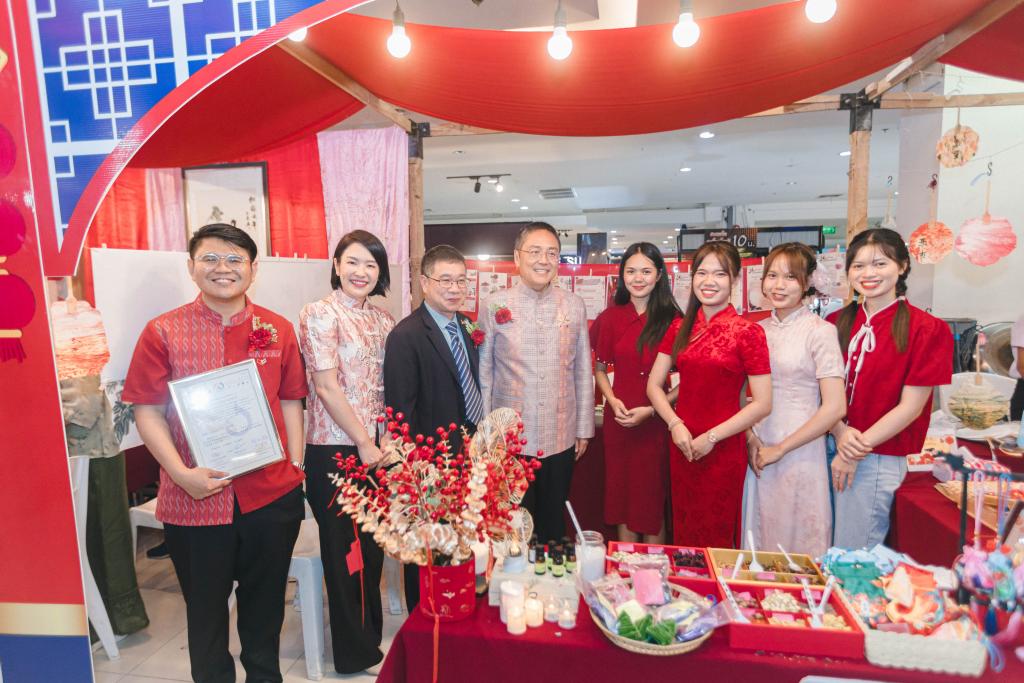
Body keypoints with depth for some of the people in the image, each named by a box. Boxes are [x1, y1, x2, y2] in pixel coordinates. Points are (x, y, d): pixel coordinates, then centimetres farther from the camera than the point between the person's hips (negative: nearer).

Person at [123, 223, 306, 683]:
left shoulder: (278, 329, 2)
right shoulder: (162, 331, -4)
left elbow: (290, 401, 6)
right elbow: (148, 411, -4)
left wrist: (296, 465, -1)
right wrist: (182, 473, -15)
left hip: (273, 494, 2)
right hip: (195, 499, -1)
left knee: (265, 603, 20)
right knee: (205, 607, 18)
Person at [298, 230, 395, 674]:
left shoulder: (382, 319, 10)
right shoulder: (320, 314, -10)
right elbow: (327, 388, -15)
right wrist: (364, 443, -12)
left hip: (377, 449, 6)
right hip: (336, 451, -6)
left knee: (372, 548, 18)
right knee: (345, 551, 9)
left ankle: (372, 638, 38)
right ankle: (354, 653, 29)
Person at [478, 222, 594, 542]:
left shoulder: (574, 305, 2)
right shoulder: (494, 304, -5)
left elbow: (583, 371, 7)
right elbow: (483, 373, -1)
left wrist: (584, 429, 8)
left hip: (561, 439, 2)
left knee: (554, 522, 18)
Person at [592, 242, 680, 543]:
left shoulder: (672, 320, -5)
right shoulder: (610, 318, 2)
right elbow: (599, 369, 10)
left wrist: (651, 409, -14)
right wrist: (613, 401, -7)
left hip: (657, 421, -2)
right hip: (618, 420, 2)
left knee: (654, 498, 9)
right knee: (622, 494, 13)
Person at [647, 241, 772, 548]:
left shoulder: (748, 331, -9)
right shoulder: (679, 328, 4)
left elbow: (762, 404, -11)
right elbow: (654, 385, 6)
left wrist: (711, 437, -13)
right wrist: (675, 424, -9)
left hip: (723, 451, -4)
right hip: (682, 446, 4)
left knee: (716, 540, 11)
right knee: (683, 534, 17)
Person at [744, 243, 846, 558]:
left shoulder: (820, 331, -9)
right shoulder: (758, 329, 6)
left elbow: (834, 408, -13)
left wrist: (779, 449, -11)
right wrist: (751, 439, -4)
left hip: (800, 455, -4)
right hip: (758, 451, 5)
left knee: (798, 542, 8)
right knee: (760, 537, 14)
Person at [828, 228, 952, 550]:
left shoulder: (927, 329, -6)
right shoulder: (837, 322, 7)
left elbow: (910, 407, -10)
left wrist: (858, 449, -13)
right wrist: (841, 432, -13)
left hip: (879, 459, -4)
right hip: (831, 448, 4)